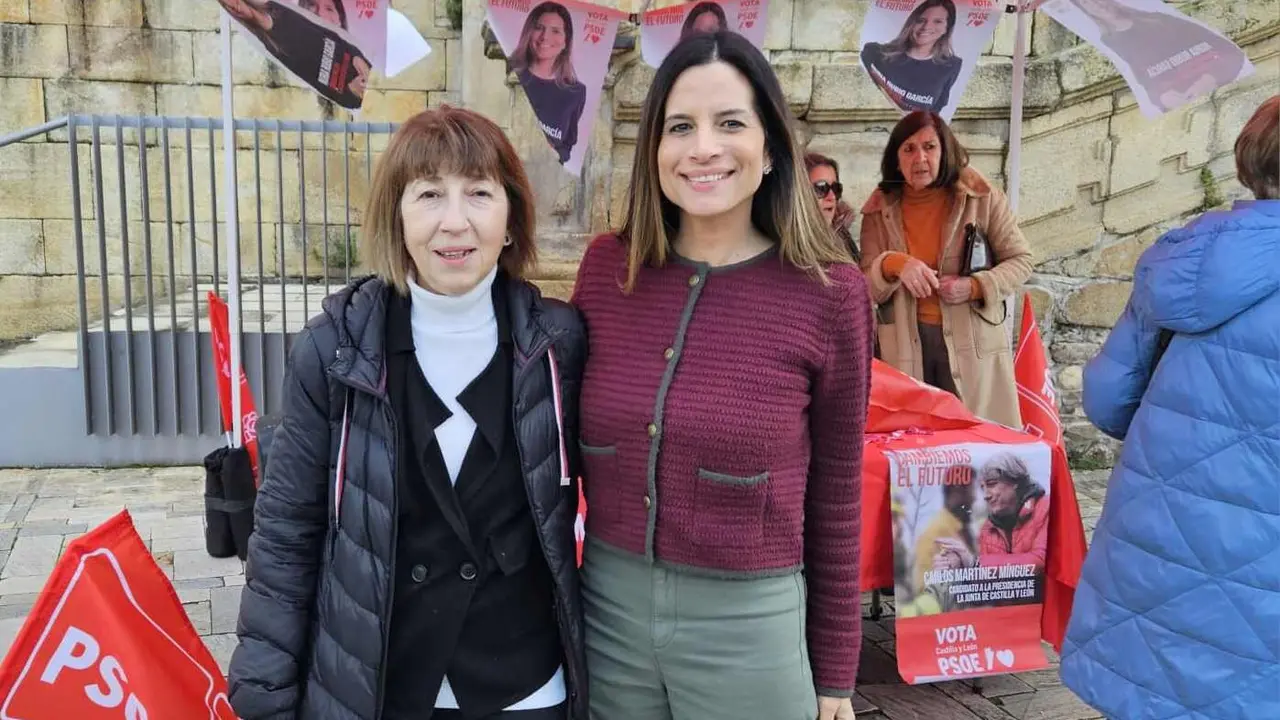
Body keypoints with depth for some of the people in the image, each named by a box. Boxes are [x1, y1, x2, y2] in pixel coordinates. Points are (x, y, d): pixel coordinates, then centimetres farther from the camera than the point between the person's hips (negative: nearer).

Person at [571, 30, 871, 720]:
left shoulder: (828, 291, -11)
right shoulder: (606, 268, -4)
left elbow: (835, 494, -3)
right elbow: (573, 439, 8)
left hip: (750, 623, -2)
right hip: (608, 606, 3)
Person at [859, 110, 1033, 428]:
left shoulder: (981, 195, -1)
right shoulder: (880, 209, 2)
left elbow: (1020, 260, 4)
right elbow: (864, 289, 0)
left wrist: (975, 286, -14)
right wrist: (892, 265, -22)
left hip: (973, 344, -1)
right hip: (905, 348, 1)